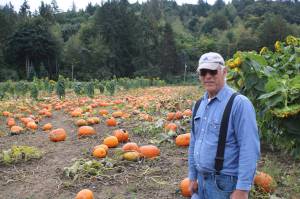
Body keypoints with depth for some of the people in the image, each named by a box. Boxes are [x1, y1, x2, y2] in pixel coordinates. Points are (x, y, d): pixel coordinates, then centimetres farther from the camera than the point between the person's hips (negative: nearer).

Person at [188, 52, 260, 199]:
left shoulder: (239, 103, -16)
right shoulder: (199, 105, 6)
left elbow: (250, 149, -19)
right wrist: (193, 176, 14)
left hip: (225, 183, -6)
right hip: (203, 179, 7)